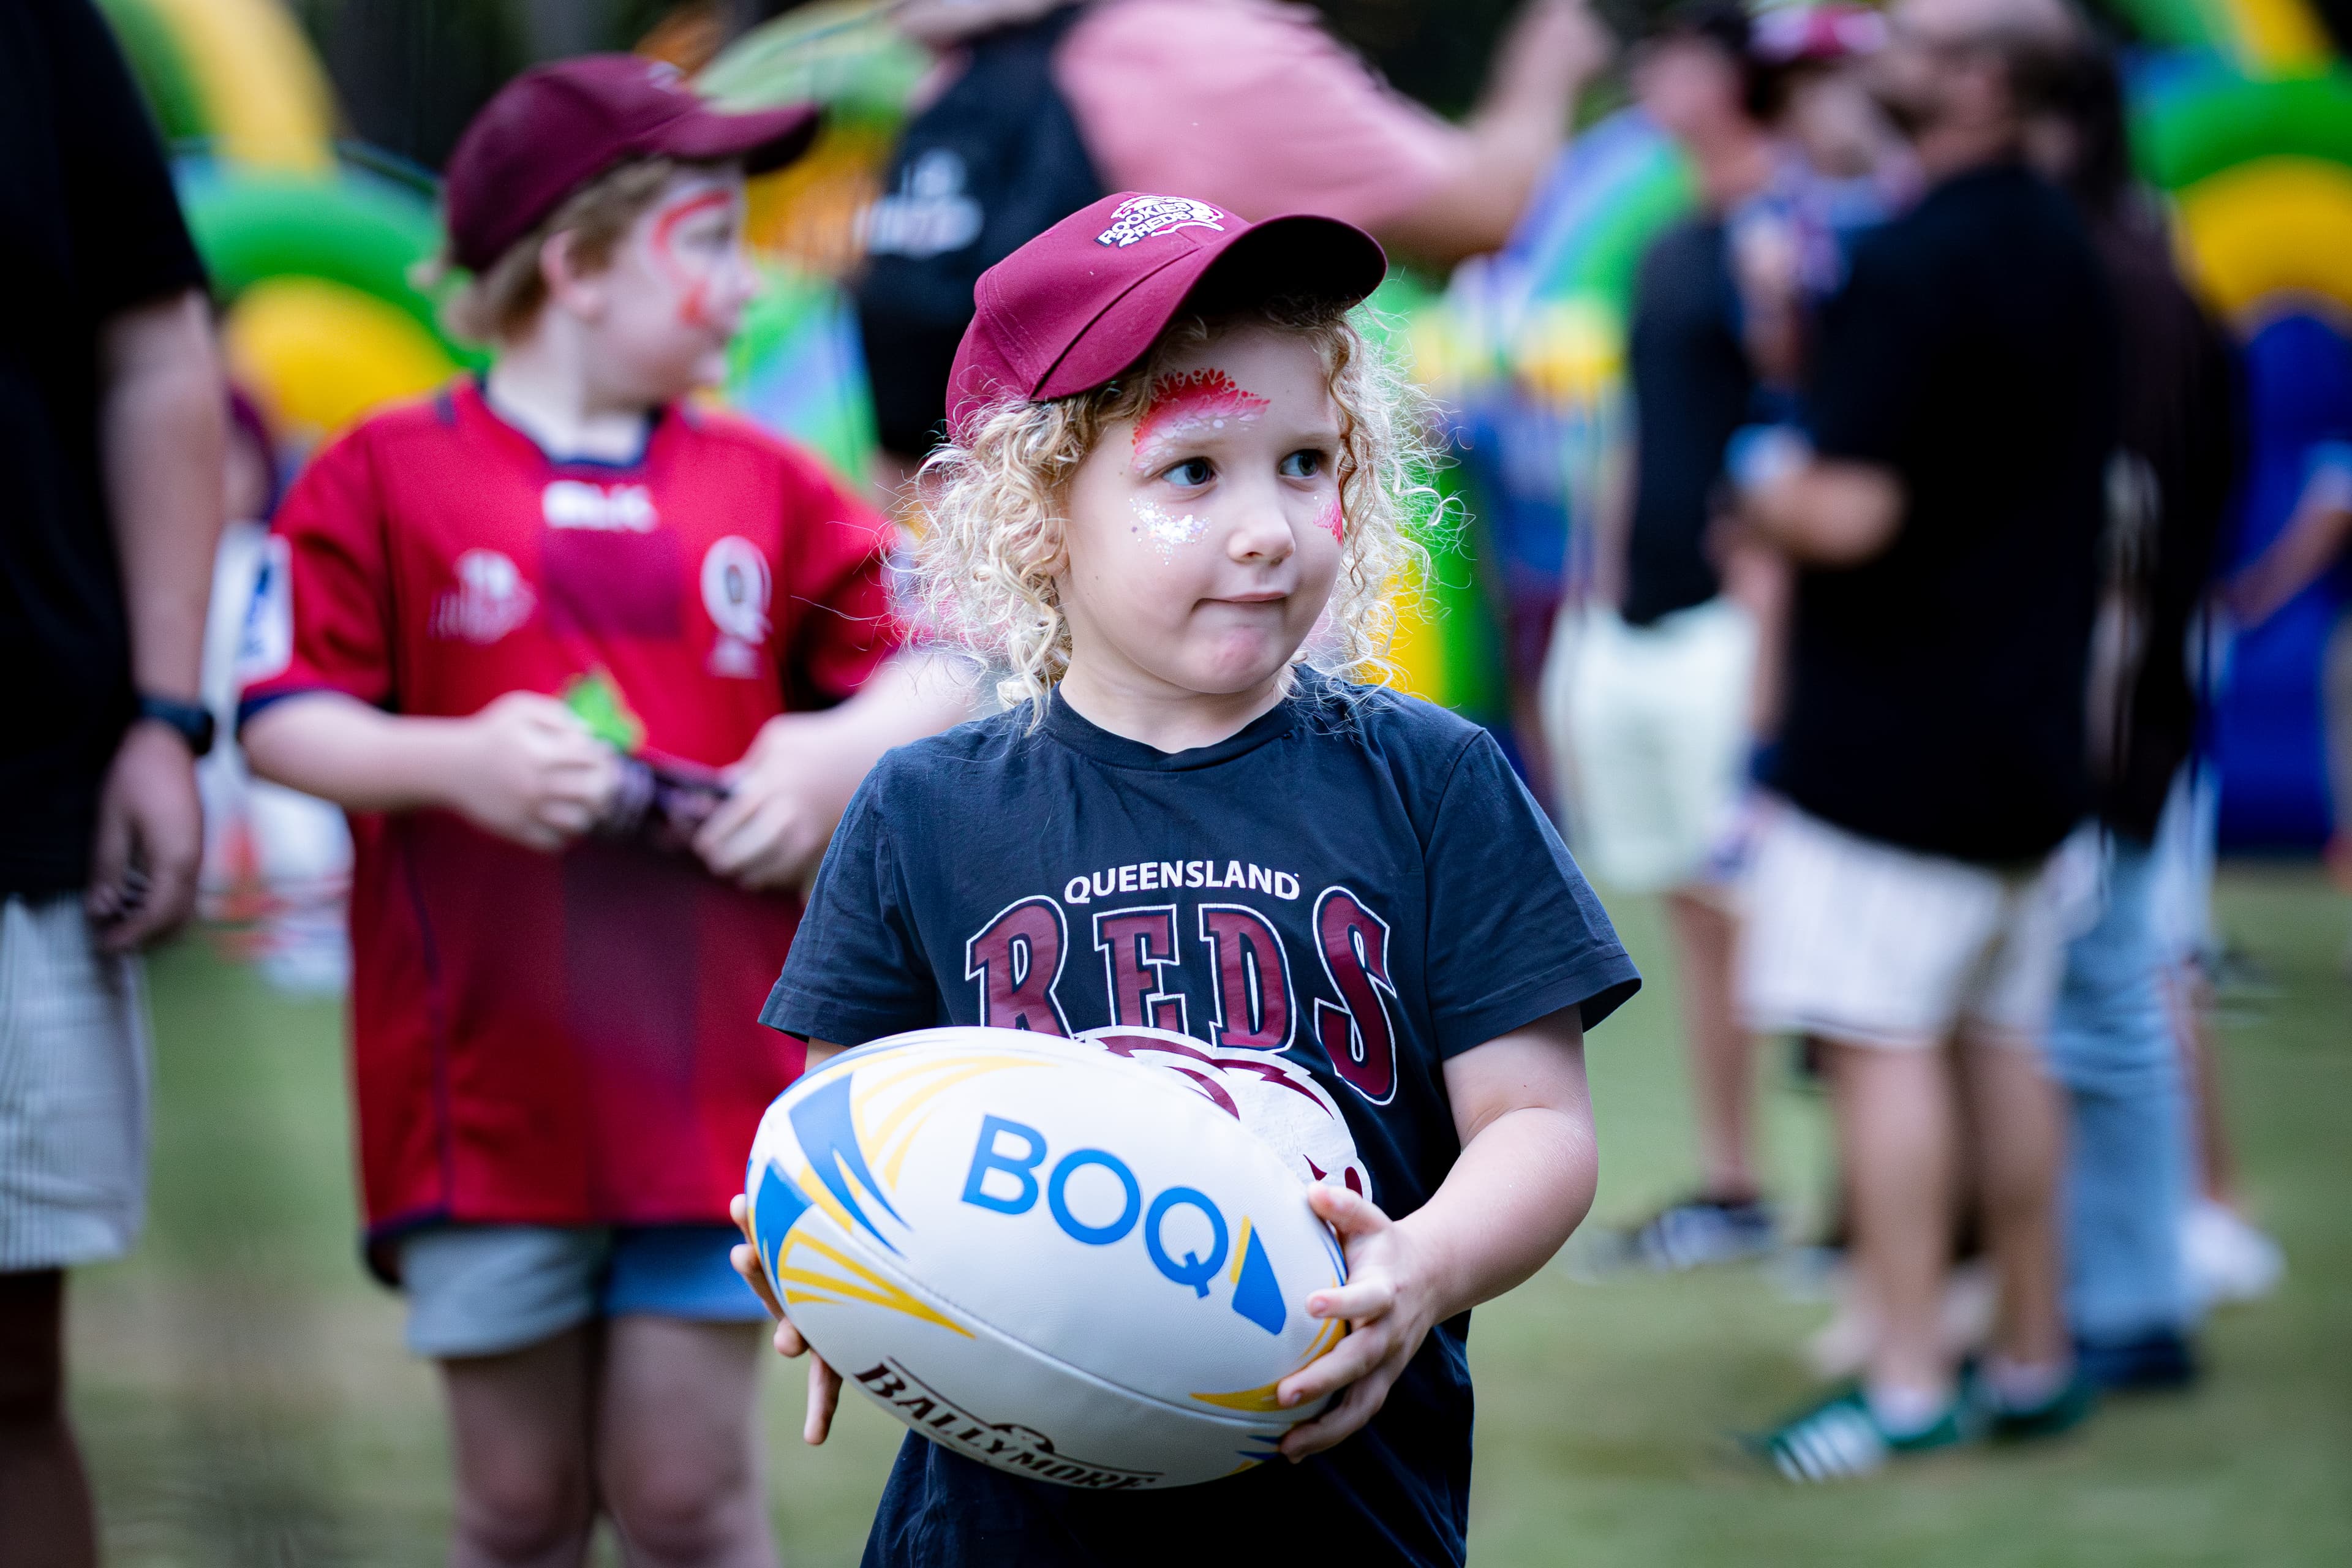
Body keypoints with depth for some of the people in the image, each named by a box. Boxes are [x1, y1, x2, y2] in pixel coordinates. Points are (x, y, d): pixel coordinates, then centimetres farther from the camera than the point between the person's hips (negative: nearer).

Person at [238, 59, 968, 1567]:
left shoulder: (767, 486, 11)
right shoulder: (385, 479, 1)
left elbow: (943, 671, 12)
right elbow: (282, 721, -1)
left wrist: (846, 747, -8)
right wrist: (456, 761, -17)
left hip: (709, 1083, 2)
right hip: (486, 1086, -2)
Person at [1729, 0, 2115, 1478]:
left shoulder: (1915, 263, -19)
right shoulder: (2069, 250, 10)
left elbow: (1848, 514, -23)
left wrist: (1765, 481, -2)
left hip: (1894, 733, -9)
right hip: (2033, 731, 9)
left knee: (1883, 1043, -5)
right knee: (2003, 1039, 14)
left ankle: (1910, 1383, -5)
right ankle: (2036, 1356, 19)